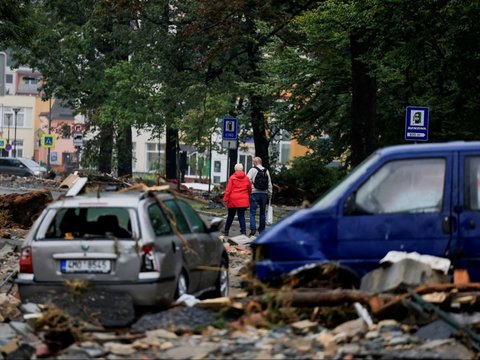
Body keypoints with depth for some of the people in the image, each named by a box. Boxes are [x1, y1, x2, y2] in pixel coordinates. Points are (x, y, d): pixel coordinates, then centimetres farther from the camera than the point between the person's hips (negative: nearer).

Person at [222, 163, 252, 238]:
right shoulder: (246, 178, 4)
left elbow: (228, 189, -6)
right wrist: (249, 198, 24)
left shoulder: (232, 178, -3)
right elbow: (249, 189, 11)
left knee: (230, 216, 13)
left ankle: (226, 231, 24)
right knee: (241, 216, 0)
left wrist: (225, 199, -3)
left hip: (233, 200, -1)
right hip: (243, 200, 1)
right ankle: (243, 231, -13)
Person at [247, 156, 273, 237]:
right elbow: (269, 184, 14)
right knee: (262, 213, 13)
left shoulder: (253, 170, -4)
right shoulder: (266, 171, 10)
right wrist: (269, 195, 20)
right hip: (264, 193, 4)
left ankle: (253, 229, -20)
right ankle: (262, 230, 15)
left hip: (254, 193, -4)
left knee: (252, 212, -6)